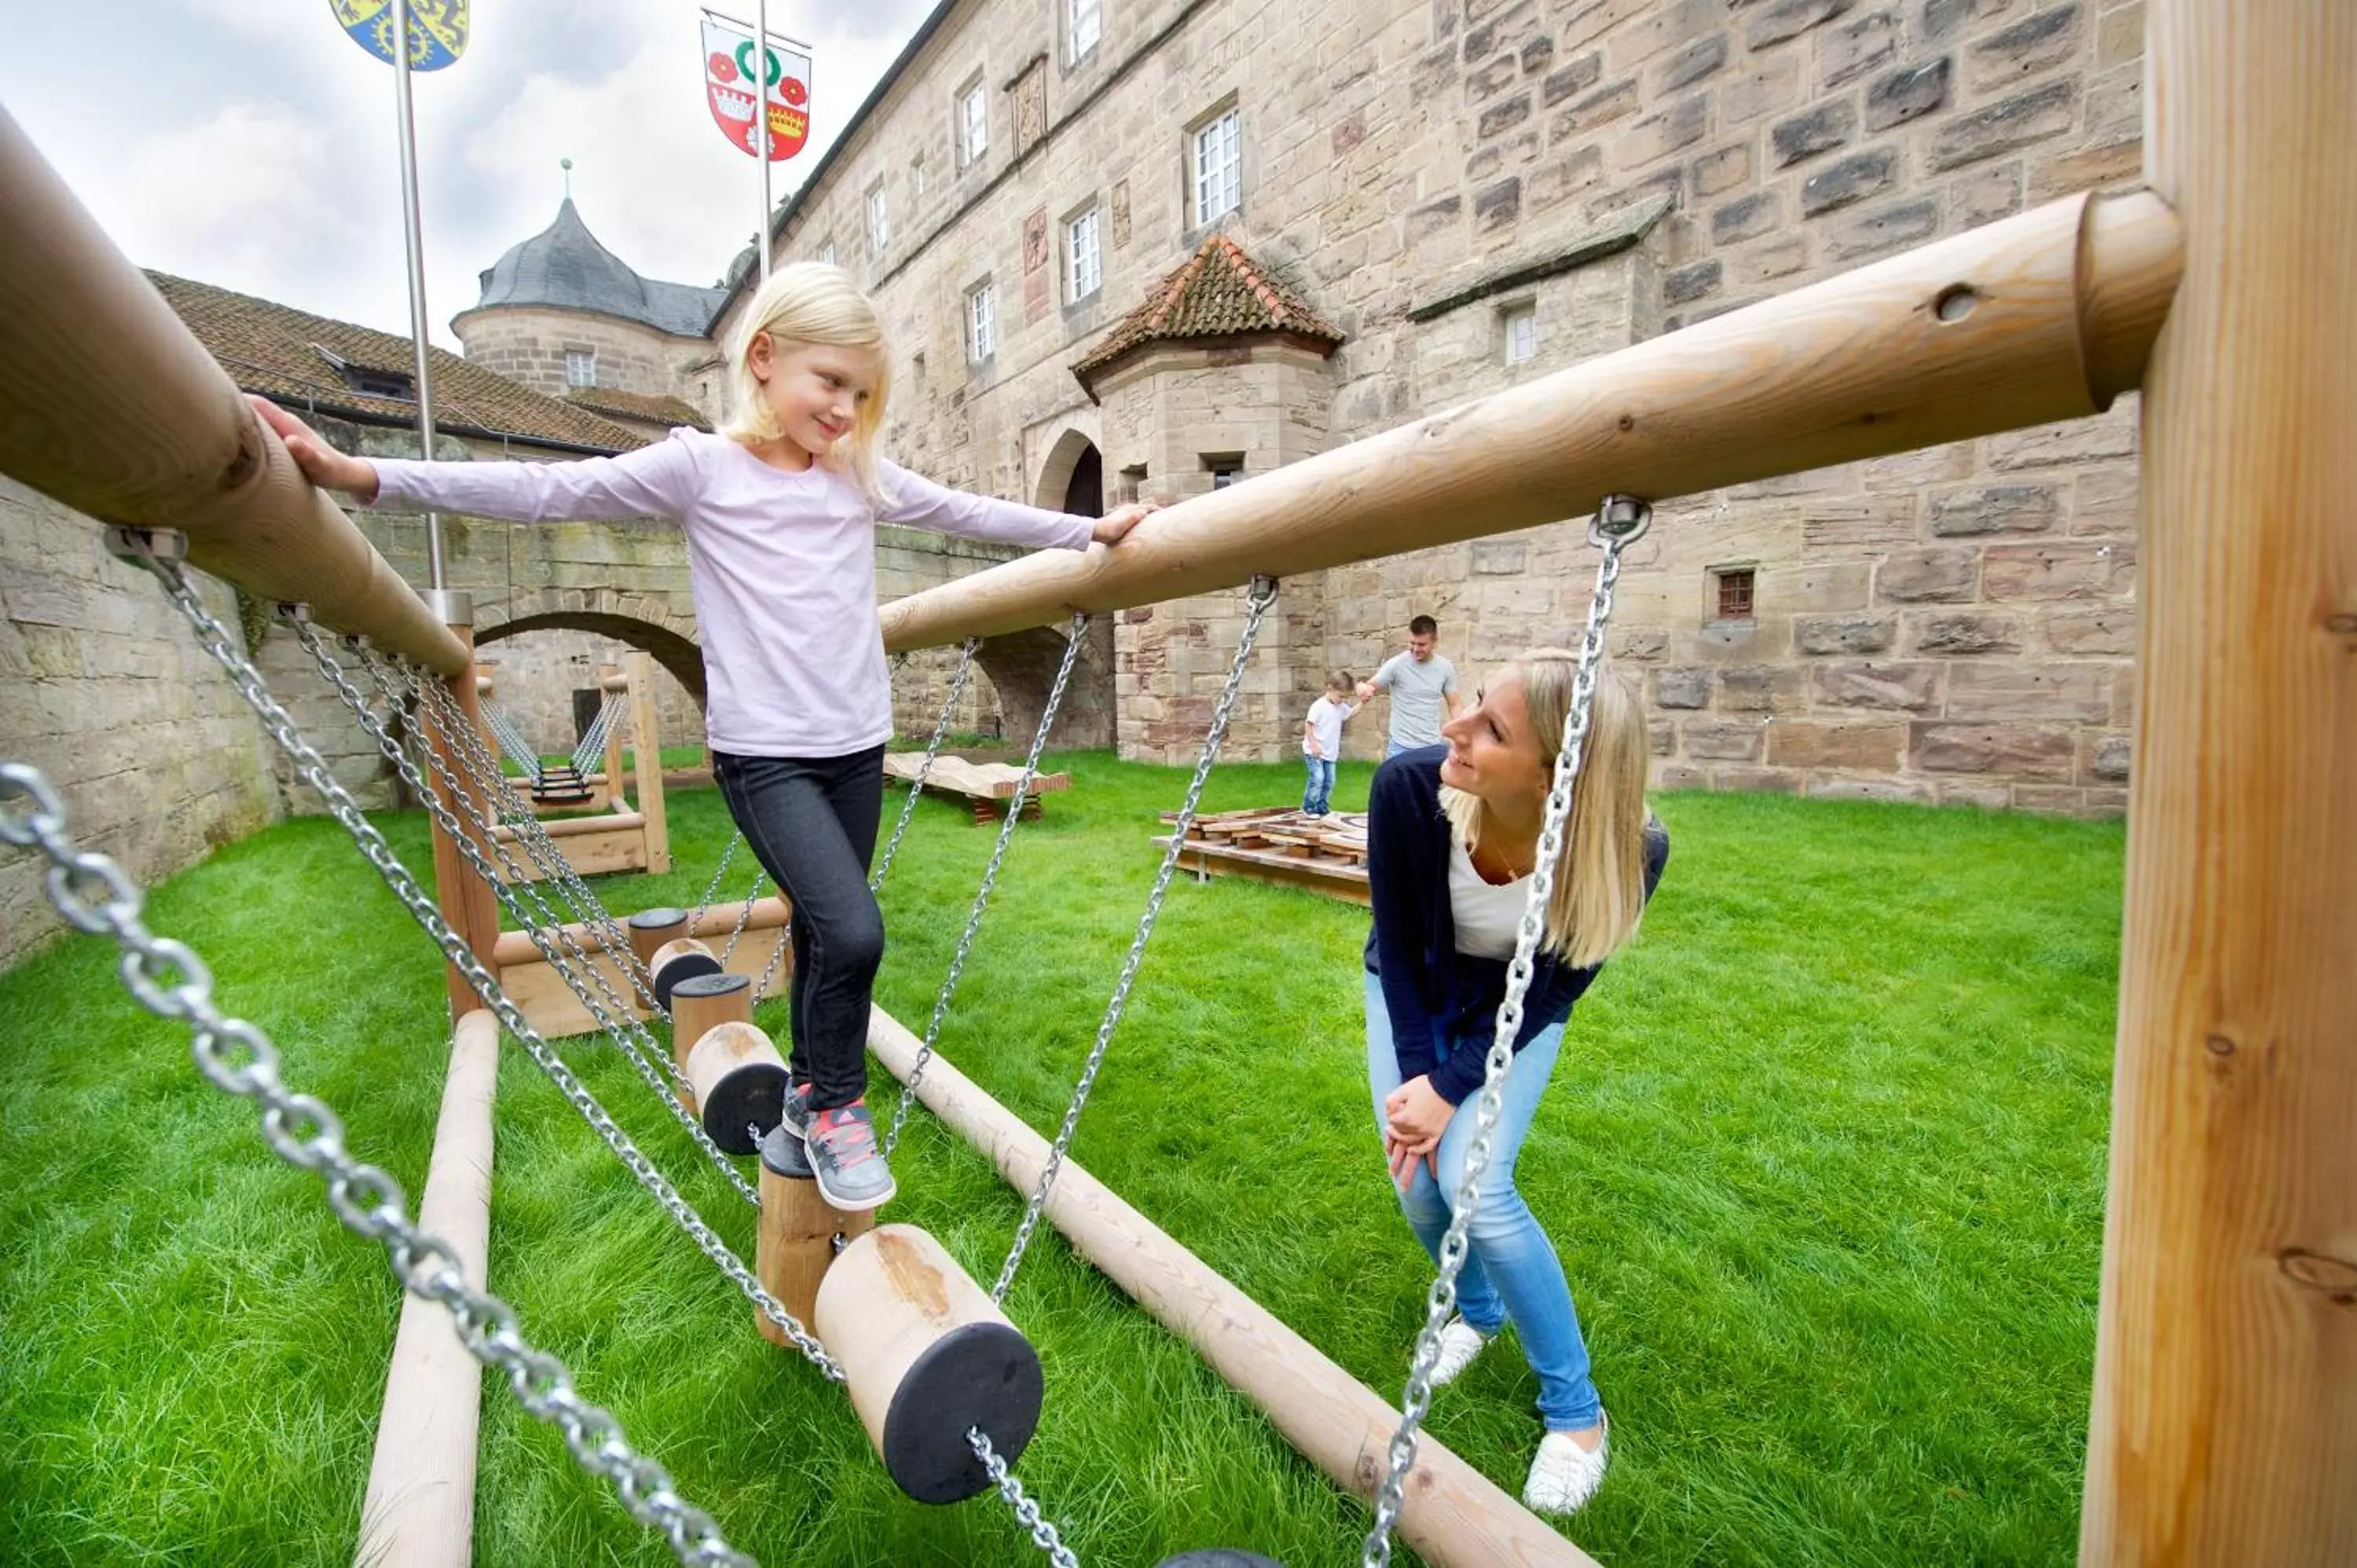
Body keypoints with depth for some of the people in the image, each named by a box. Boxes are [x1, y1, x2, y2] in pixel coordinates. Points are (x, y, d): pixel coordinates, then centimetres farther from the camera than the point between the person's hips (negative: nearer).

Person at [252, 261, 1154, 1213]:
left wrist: (1088, 529, 16)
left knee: (824, 931, 13)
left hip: (857, 748, 5)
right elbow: (547, 491, -9)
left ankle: (810, 1092, 35)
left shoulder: (861, 476, 10)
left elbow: (973, 514, 15)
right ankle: (836, 1107, 8)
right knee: (852, 931, -18)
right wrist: (363, 475, -20)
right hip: (762, 753, -5)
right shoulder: (698, 467, -3)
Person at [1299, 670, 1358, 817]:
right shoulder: (1319, 706, -17)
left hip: (1330, 753, 8)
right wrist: (1314, 745, -22)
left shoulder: (1341, 707, 6)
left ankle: (1322, 808, 19)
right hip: (1314, 752, -8)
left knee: (1329, 781, 8)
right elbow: (1308, 725, -18)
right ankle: (1308, 807, -2)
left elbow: (1352, 712, 24)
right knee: (1317, 778, -15)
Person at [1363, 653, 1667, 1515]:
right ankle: (1476, 1308, 34)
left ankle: (1575, 1410, 11)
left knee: (1473, 1182, -16)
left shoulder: (1628, 853, -36)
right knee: (1415, 1181, -3)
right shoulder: (1408, 787, -35)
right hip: (1415, 992, 2)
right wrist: (1416, 1073, -16)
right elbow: (1399, 946, -18)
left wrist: (1451, 1087, -21)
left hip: (1518, 1008, -2)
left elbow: (1549, 992, -20)